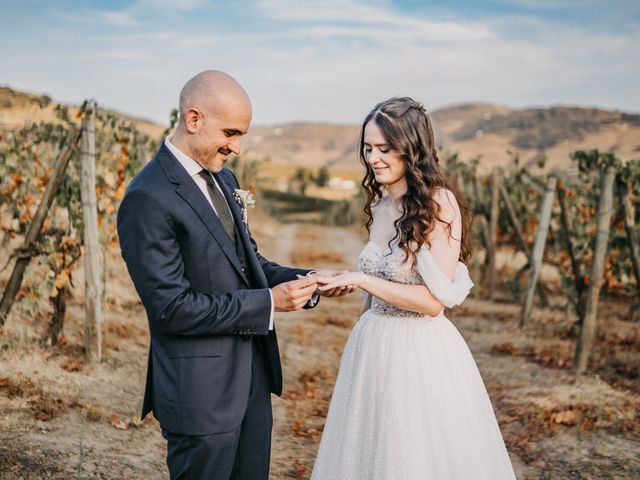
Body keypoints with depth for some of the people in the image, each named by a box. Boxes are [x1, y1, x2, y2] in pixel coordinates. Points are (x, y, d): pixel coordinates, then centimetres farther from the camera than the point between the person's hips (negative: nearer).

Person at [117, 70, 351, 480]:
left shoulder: (223, 178, 8)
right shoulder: (148, 199, -19)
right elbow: (172, 307, -21)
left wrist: (306, 281, -1)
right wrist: (267, 303, -19)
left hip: (253, 374, 8)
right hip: (201, 388, -8)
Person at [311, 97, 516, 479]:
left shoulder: (439, 203, -13)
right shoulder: (380, 206, 8)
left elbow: (433, 300, -18)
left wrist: (360, 280, -20)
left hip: (421, 351, -7)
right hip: (374, 348, 7)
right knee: (370, 448, 17)